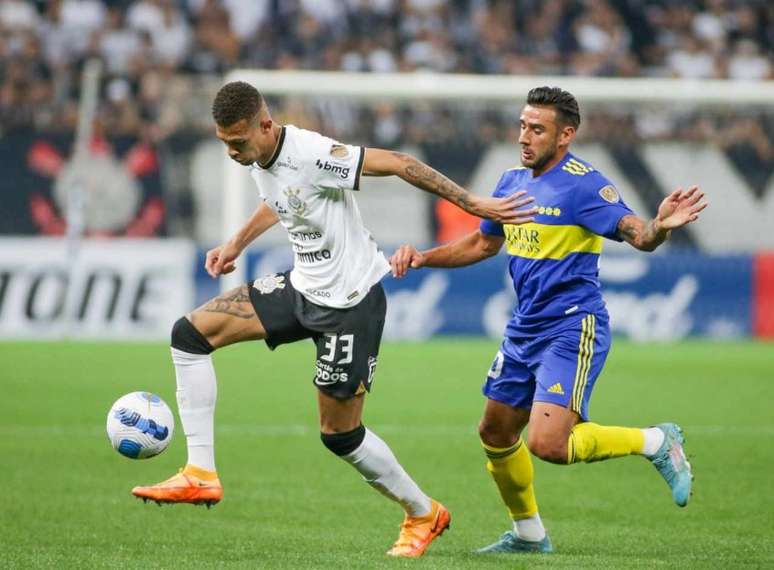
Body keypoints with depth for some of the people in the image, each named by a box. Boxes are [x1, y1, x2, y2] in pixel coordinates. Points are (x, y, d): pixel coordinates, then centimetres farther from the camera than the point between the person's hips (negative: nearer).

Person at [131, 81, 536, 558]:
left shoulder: (311, 155, -28)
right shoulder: (257, 157, -1)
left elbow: (397, 163, -23)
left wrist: (474, 205, -21)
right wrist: (237, 243, 25)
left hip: (352, 299, -8)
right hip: (304, 287, 8)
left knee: (339, 434, 0)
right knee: (191, 332, -5)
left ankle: (424, 514, 23)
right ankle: (201, 474, -3)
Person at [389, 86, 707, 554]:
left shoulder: (584, 184, -15)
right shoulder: (513, 181, 9)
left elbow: (637, 234, -26)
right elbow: (483, 243, 24)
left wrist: (660, 227, -49)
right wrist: (422, 258, 14)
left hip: (572, 329, -8)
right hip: (525, 328, 8)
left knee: (548, 443, -21)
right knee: (496, 433, 15)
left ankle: (657, 442, -1)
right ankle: (529, 533, 35)